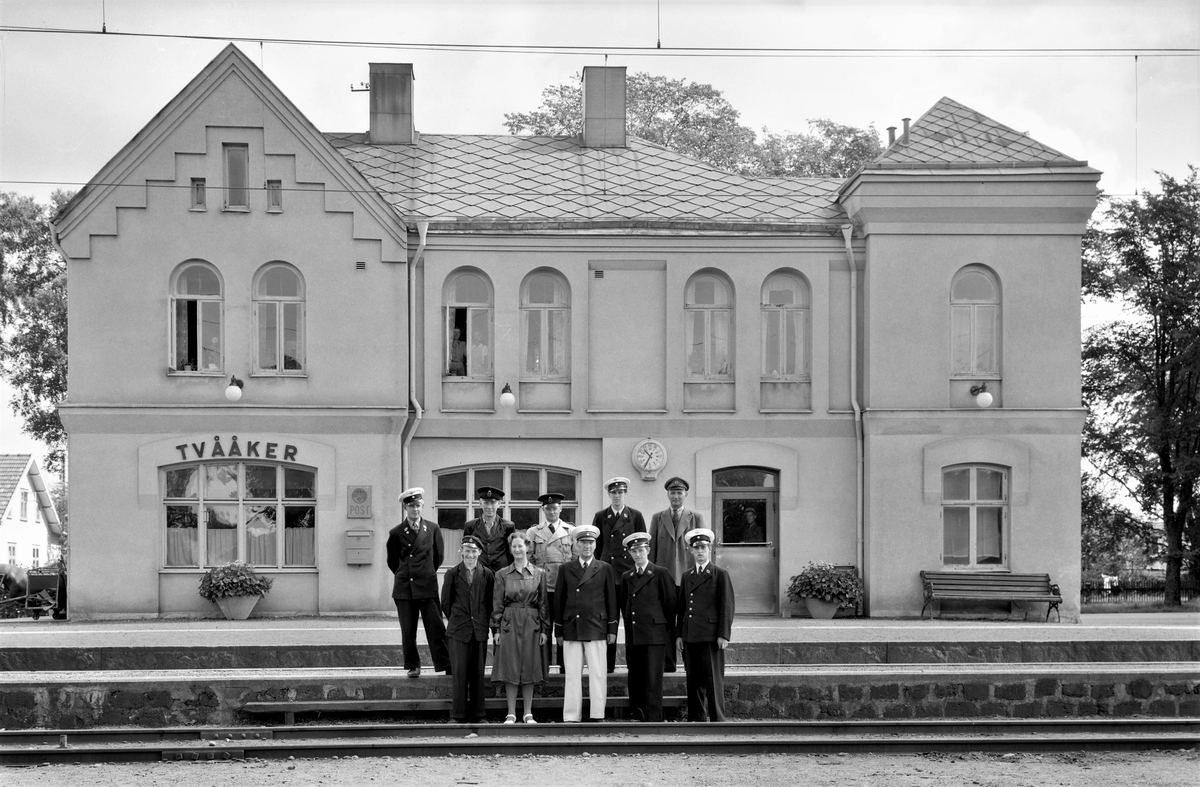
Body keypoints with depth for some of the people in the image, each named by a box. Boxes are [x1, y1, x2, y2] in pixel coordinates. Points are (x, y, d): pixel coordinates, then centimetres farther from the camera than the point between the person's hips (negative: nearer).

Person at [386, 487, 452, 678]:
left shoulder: (432, 529, 5)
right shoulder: (396, 533, 3)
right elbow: (392, 562, 15)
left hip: (427, 586, 0)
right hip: (404, 588, 0)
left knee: (436, 628, -3)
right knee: (407, 631, 3)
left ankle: (446, 665, 1)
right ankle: (413, 666, 13)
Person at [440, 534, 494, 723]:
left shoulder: (487, 575, 4)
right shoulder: (452, 574, 2)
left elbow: (491, 602, 10)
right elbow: (445, 602, 8)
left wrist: (484, 621, 7)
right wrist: (456, 620, 9)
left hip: (480, 630, 1)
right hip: (458, 630, -1)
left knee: (478, 673, 5)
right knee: (460, 672, -2)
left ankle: (477, 714, 12)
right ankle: (459, 715, 4)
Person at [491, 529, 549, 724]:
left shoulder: (539, 574, 6)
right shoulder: (502, 574, 5)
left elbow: (543, 603, 6)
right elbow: (497, 604, 4)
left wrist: (544, 629, 0)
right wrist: (496, 629, -2)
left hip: (532, 625, 0)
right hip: (509, 624, 0)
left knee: (530, 669, 3)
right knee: (510, 669, -1)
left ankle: (528, 713, 10)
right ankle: (511, 714, 4)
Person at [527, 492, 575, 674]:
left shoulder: (571, 532, 9)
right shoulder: (533, 533, 11)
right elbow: (528, 561, 12)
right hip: (541, 588, 1)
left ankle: (565, 665, 7)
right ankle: (543, 666, 6)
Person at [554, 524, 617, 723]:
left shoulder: (604, 569, 8)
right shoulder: (565, 569, 11)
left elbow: (611, 600, 7)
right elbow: (559, 600, 11)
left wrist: (612, 629, 2)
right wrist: (558, 631, 7)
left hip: (596, 629, -1)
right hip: (571, 629, 1)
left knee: (597, 675, -2)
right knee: (572, 675, 1)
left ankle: (597, 716, 1)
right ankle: (571, 717, 3)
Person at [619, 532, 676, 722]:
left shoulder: (661, 574, -1)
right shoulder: (627, 577, 15)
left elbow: (671, 604, 1)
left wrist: (668, 631, 3)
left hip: (655, 636, -5)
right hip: (633, 637, 5)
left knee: (652, 680, -7)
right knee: (635, 680, 5)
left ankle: (653, 719, -7)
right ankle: (637, 716, 11)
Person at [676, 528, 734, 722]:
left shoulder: (720, 575, 1)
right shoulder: (687, 576, 17)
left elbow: (727, 607, -3)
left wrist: (723, 635, -10)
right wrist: (680, 633, 10)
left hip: (711, 636, -5)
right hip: (690, 637, 5)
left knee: (714, 681, -4)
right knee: (694, 681, 7)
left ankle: (717, 720, -1)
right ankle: (696, 719, 13)